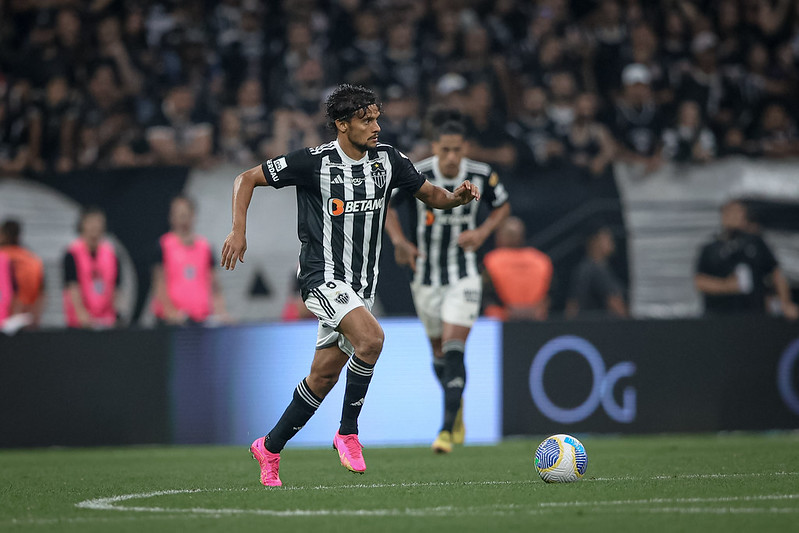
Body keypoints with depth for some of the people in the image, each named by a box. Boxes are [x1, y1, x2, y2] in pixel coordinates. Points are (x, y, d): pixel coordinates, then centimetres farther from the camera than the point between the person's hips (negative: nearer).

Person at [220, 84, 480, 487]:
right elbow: (247, 179, -4)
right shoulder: (312, 163, -12)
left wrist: (457, 196, -9)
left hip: (361, 284, 6)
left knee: (323, 377, 9)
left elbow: (431, 194, 13)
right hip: (323, 277, -6)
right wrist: (239, 232, -14)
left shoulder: (388, 160, 2)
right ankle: (348, 432, -14)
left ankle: (269, 448, 26)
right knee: (371, 337, -29)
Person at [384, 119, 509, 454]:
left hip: (463, 277, -1)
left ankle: (448, 430, -16)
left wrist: (483, 232, -7)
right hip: (426, 276, 1)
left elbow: (502, 205, 11)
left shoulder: (482, 175, -9)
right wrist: (400, 241, -12)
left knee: (454, 352, -16)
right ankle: (456, 405, 42)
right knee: (439, 353, 13)